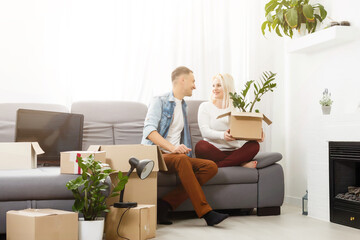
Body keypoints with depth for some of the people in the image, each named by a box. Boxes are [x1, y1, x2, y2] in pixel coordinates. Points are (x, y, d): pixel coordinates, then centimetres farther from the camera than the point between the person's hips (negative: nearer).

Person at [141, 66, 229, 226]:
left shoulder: (183, 106, 27)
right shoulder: (160, 101, 3)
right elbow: (149, 130, -14)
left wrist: (180, 149, 10)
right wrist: (172, 148, -27)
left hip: (176, 156, 7)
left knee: (211, 166, -19)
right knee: (181, 159, -38)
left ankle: (166, 204, -26)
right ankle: (205, 212, -36)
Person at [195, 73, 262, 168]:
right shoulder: (205, 106, 9)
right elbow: (205, 131, -6)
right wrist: (222, 135, -27)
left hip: (234, 151, 2)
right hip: (213, 151, -2)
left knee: (254, 145, -24)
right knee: (201, 145, -34)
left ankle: (218, 165, -32)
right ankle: (241, 163, -28)